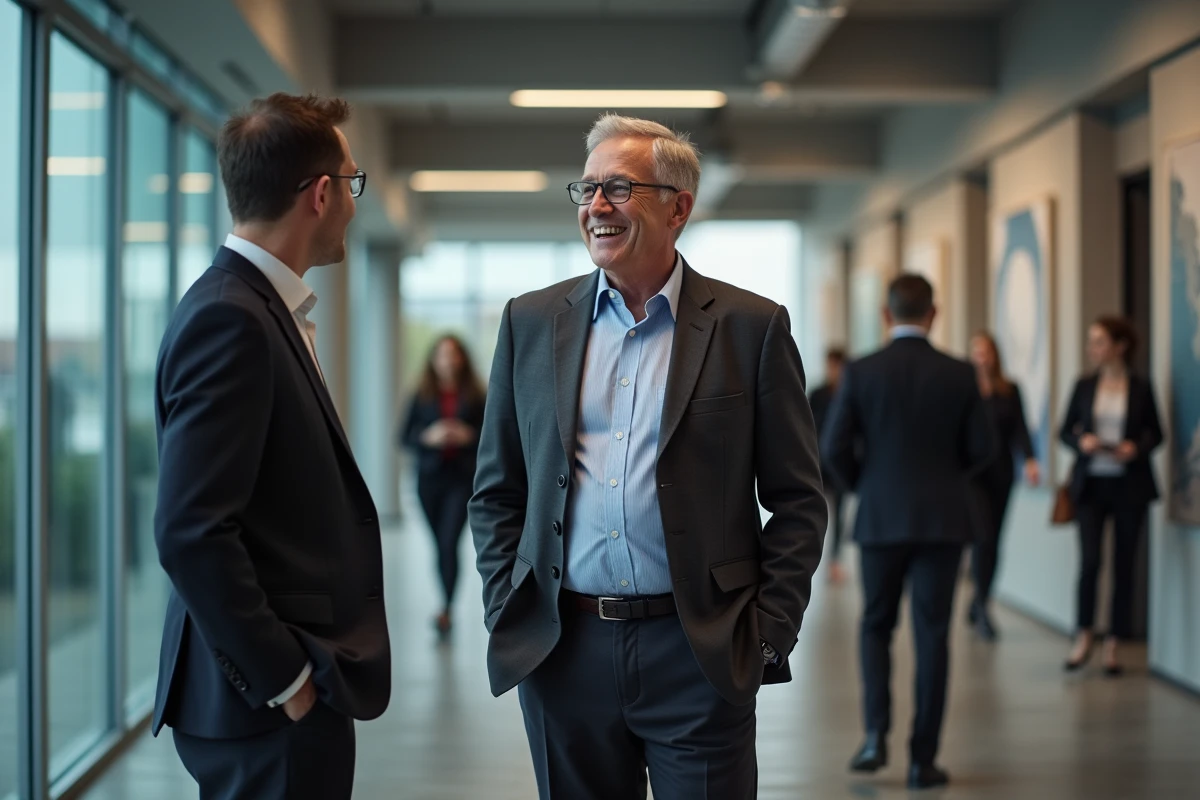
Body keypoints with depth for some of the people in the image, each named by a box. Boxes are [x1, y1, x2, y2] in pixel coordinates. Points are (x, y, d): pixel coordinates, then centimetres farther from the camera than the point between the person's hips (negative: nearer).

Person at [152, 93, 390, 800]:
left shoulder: (256, 306, 13)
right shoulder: (229, 319, -17)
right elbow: (191, 531, -23)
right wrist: (286, 681, -19)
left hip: (293, 688, 9)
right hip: (273, 711, -9)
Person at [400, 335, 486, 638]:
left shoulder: (474, 397, 1)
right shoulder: (422, 397, 5)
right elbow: (405, 437, 4)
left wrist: (469, 435, -14)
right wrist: (428, 437, -13)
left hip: (462, 479, -3)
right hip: (430, 477, 3)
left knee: (450, 542, -14)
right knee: (440, 544, 11)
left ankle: (446, 611, -16)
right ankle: (447, 600, 26)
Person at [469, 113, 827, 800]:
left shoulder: (753, 328, 0)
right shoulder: (531, 323, 8)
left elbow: (797, 502, 1)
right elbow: (497, 493, 12)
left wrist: (768, 635, -5)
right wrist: (507, 615, 3)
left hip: (701, 657, -2)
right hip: (562, 656, 3)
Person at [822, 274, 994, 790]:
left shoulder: (860, 373, -5)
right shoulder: (959, 374, -3)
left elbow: (835, 446, -7)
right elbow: (981, 448, -1)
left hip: (880, 517, 0)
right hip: (942, 519, 0)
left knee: (876, 625, 16)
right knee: (932, 635, 5)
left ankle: (876, 733, 0)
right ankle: (922, 759, 5)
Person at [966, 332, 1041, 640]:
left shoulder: (1010, 391, 6)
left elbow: (1020, 429, -1)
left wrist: (1030, 460, -17)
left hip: (1001, 474, 4)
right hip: (970, 473, -4)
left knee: (991, 541, 9)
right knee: (985, 536, -16)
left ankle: (977, 606, 24)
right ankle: (983, 608, -10)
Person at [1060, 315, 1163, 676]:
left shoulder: (1140, 388, 1)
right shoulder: (1084, 385, 5)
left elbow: (1156, 434, 6)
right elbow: (1065, 431, 9)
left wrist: (1136, 448, -14)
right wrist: (1081, 441, -12)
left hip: (1129, 486, -1)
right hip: (1091, 483, 1)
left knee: (1124, 565, 4)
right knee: (1089, 561, -10)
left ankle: (1113, 645, 12)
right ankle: (1083, 638, 5)